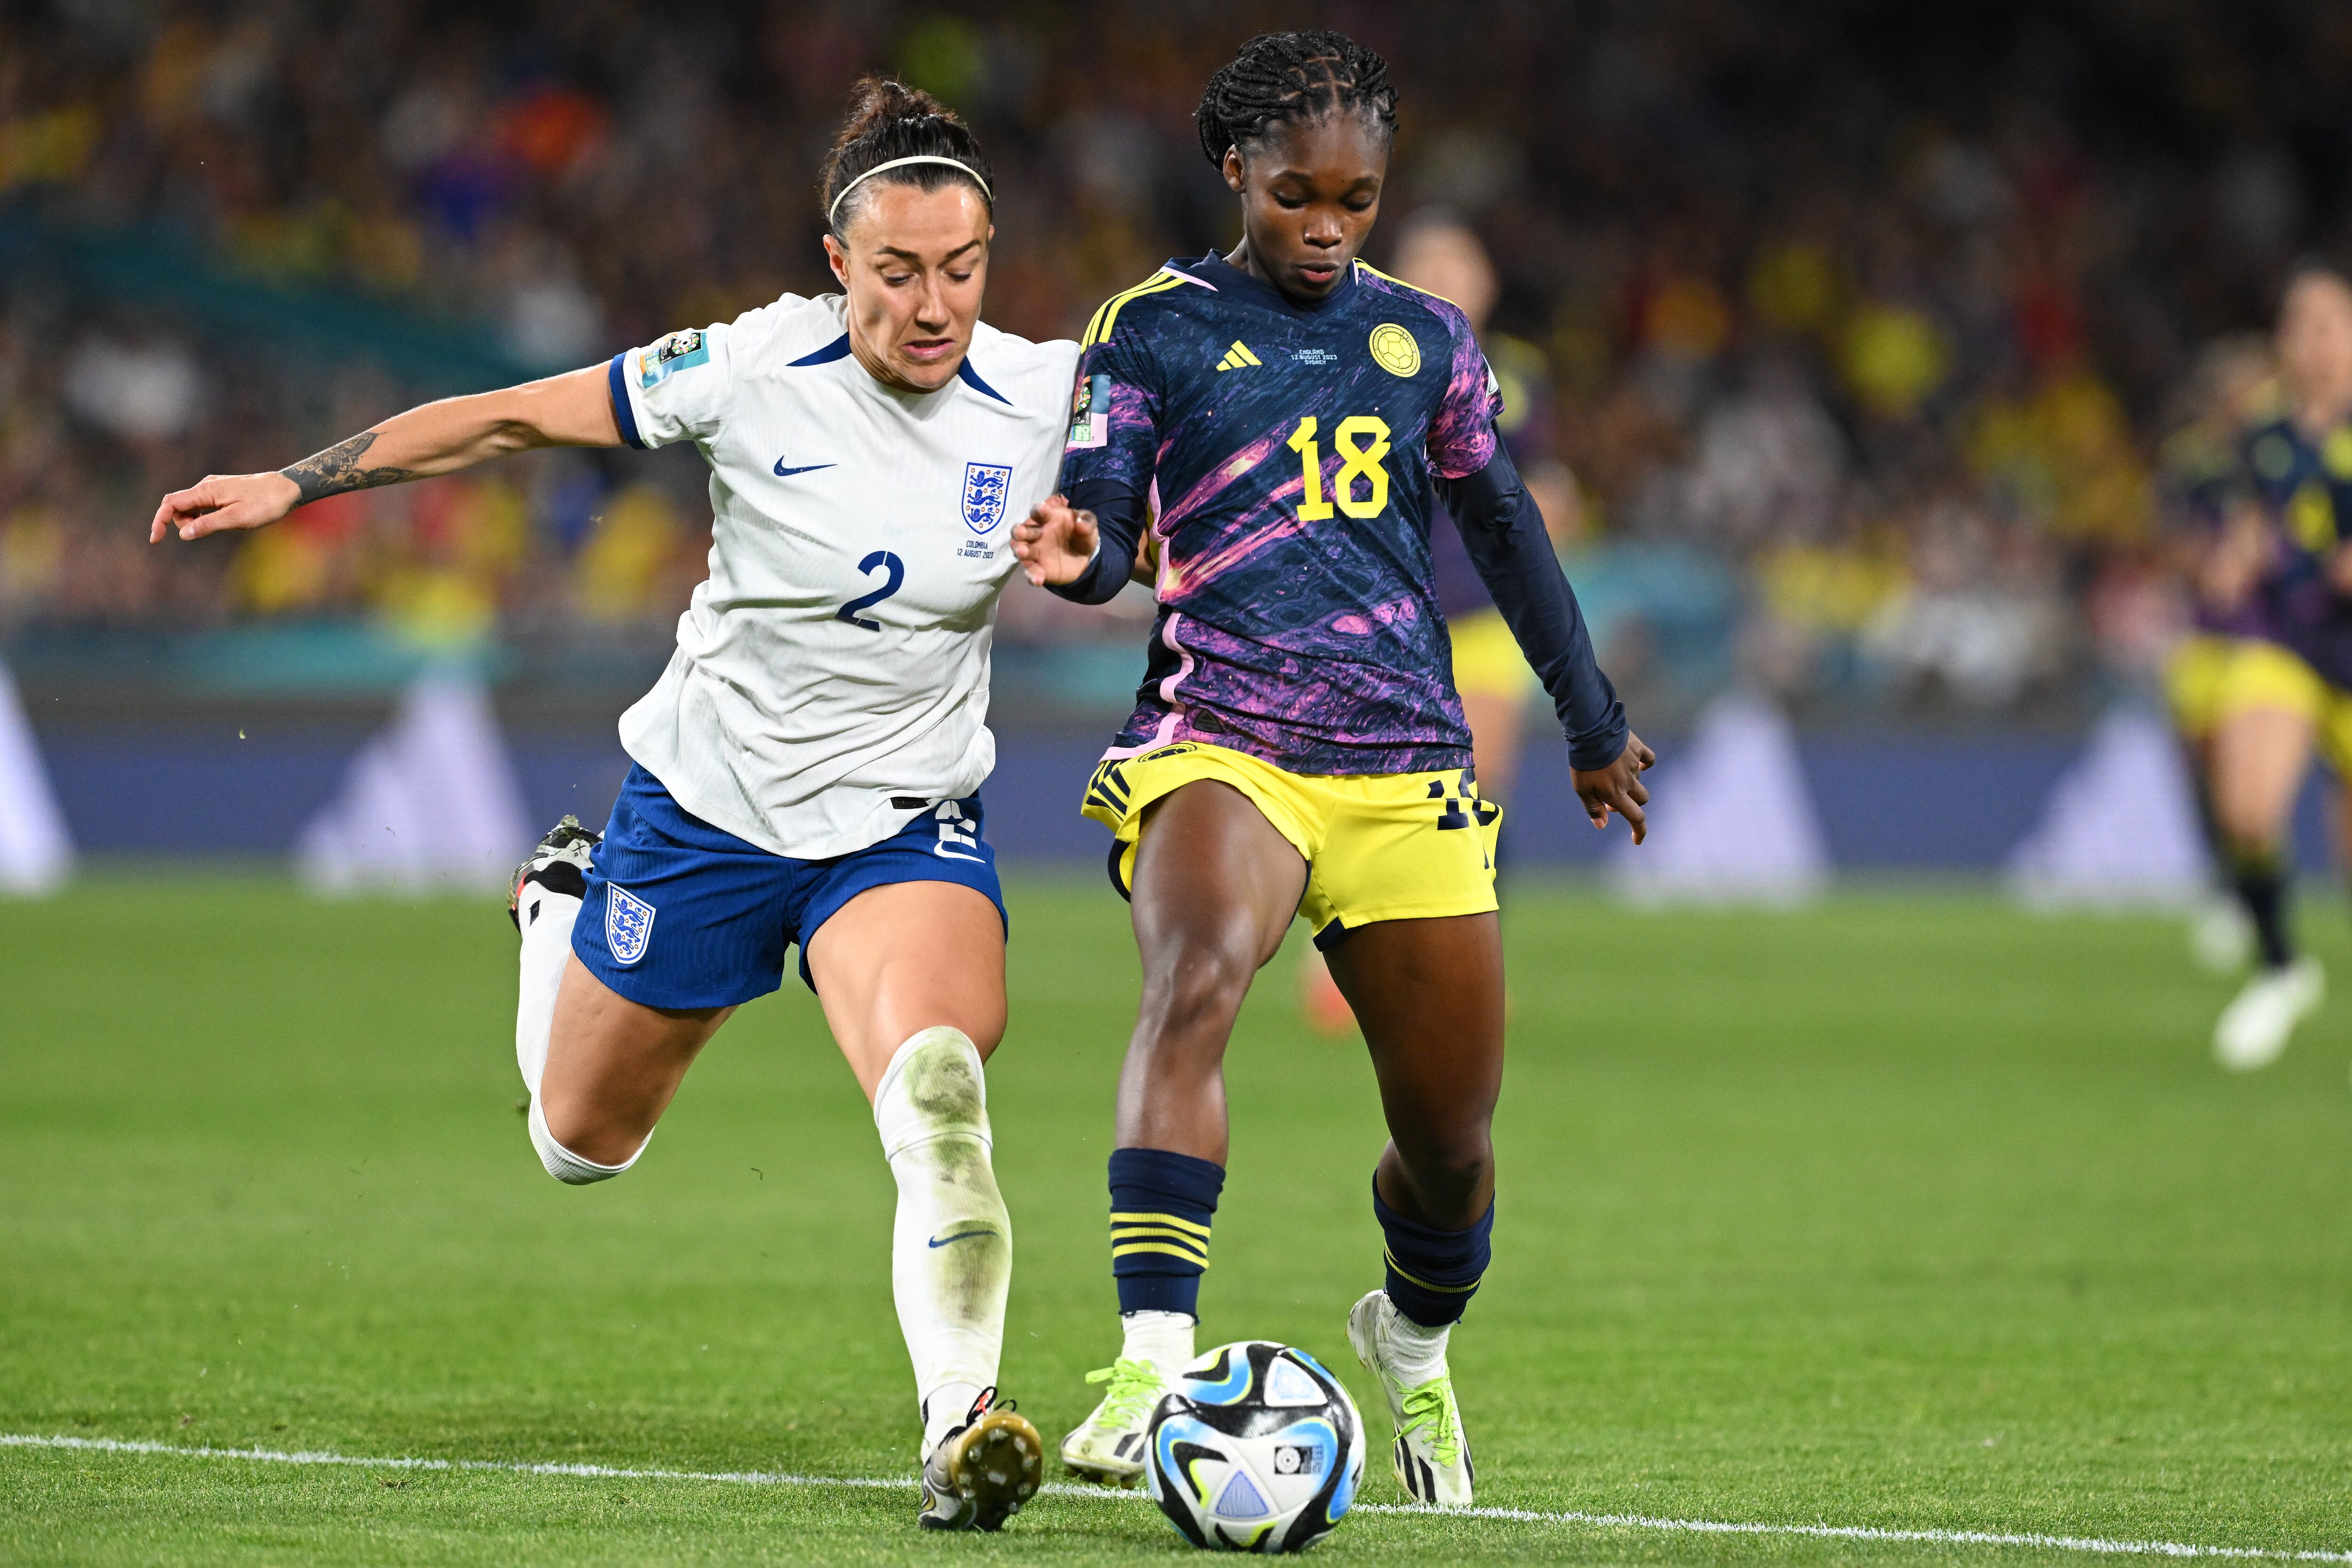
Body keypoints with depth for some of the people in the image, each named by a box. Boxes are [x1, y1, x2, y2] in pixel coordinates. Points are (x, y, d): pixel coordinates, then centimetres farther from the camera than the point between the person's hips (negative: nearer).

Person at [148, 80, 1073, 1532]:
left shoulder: (1042, 398, -13)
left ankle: (963, 1420, -34)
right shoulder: (753, 371, -17)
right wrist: (295, 483, -7)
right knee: (584, 1142, 19)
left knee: (937, 1081, -32)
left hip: (905, 825, 0)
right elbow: (512, 417, -8)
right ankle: (560, 907, 50)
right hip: (708, 801, 0)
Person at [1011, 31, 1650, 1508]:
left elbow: (1505, 529, 25)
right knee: (1195, 982, -35)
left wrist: (1596, 723, 32)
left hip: (1409, 772, 4)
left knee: (1452, 1146, 6)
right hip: (1220, 743, -4)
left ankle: (1413, 1345, 40)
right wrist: (1075, 552, -29)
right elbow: (1103, 528, -4)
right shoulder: (1155, 327, 4)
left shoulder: (1422, 336, 13)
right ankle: (1152, 1362, -42)